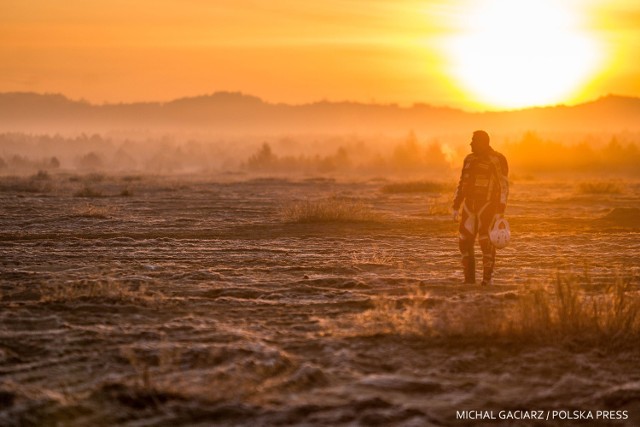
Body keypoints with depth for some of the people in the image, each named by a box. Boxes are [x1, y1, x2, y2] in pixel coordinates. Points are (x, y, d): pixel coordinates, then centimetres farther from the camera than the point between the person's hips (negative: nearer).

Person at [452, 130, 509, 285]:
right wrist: (456, 207, 10)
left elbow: (503, 187, -10)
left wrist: (500, 212, -16)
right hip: (470, 206, 6)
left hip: (487, 206, -6)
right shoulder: (469, 160, 12)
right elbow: (462, 184, 16)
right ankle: (469, 278, 8)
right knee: (465, 243, 0)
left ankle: (487, 278, 3)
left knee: (486, 242, -7)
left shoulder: (497, 160, -8)